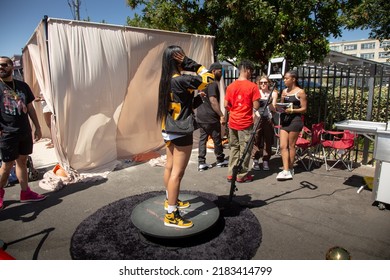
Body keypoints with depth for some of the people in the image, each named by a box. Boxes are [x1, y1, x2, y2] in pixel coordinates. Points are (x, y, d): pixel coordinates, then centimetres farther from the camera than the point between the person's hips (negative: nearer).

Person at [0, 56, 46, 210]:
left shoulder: (22, 86, 9)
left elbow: (30, 108, 13)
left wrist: (37, 127, 11)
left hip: (25, 132, 4)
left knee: (22, 161, 12)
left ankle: (25, 192, 21)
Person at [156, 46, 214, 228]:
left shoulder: (166, 80, 9)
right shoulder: (181, 80, -19)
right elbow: (209, 78, -14)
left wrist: (196, 100, 5)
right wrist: (190, 64, -8)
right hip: (180, 132, -9)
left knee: (170, 167, 18)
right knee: (177, 172, -5)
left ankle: (170, 201, 34)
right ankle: (171, 215, 2)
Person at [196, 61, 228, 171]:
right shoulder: (213, 83, -14)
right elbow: (213, 101, -24)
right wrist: (221, 115, -25)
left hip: (200, 115, 9)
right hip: (210, 117, -9)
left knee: (202, 138, 9)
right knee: (217, 139, 7)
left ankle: (201, 162, 8)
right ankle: (220, 160, 22)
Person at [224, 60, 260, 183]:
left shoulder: (231, 86, 4)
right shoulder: (252, 86, -9)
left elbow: (226, 105, 4)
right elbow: (256, 106, -11)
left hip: (233, 122, 5)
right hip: (246, 122, -5)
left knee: (234, 148, 15)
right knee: (245, 149, 6)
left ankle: (230, 174, 20)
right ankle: (242, 175, 14)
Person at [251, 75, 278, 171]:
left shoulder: (273, 93, 8)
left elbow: (273, 109, 3)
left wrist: (269, 103, -15)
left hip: (268, 119, 1)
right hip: (257, 118, -1)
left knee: (267, 141, 2)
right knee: (256, 140, -3)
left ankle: (266, 161, 12)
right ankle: (255, 161, 6)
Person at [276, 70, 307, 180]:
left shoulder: (300, 92, -5)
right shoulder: (284, 91, 13)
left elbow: (304, 109, -6)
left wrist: (292, 110, -20)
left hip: (295, 120, -6)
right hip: (284, 120, 6)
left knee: (291, 146, 3)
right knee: (283, 146, -3)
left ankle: (290, 169, 17)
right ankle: (286, 171, -1)